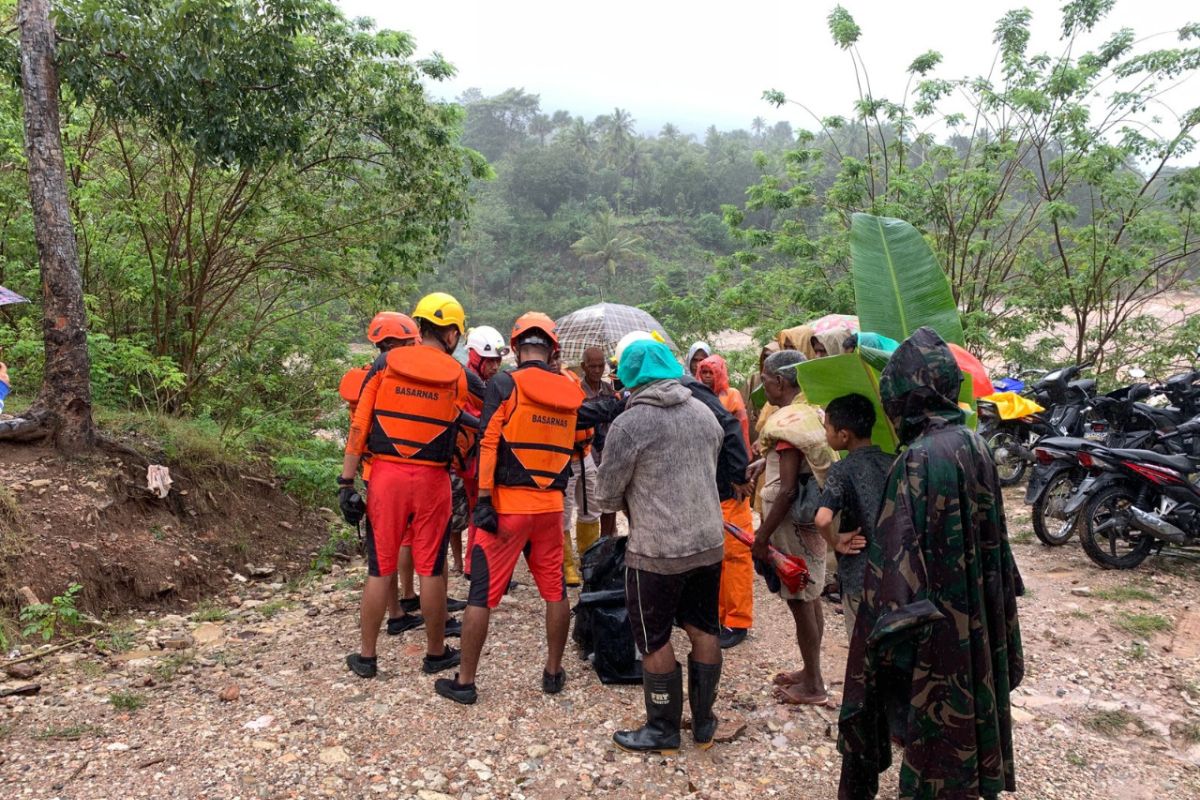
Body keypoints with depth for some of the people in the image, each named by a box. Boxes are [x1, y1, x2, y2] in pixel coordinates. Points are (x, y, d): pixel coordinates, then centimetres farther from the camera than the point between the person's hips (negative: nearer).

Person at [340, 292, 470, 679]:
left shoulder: (386, 363, 1)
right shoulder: (457, 375, 0)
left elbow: (359, 425, -2)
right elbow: (462, 438, 4)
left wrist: (347, 480, 0)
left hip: (386, 474, 1)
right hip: (432, 479, -1)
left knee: (380, 568, 9)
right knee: (431, 570, 10)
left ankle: (366, 656, 19)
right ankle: (436, 653, 23)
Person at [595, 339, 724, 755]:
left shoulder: (628, 424, -13)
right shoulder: (705, 412, 5)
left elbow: (606, 495, -6)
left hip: (657, 550, -6)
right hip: (709, 541, 6)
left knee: (655, 639, 9)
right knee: (704, 630, 17)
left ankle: (663, 730, 22)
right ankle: (703, 724, 30)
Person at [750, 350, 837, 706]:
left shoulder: (789, 422, -22)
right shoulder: (812, 412, 6)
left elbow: (787, 490, -24)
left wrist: (763, 535, -18)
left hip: (793, 522, -9)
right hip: (811, 517, 9)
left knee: (800, 602, 3)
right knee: (810, 599, 18)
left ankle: (812, 686, 15)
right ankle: (811, 671, 32)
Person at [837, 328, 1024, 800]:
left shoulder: (919, 459, -24)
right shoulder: (973, 446, 1)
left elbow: (900, 556, -25)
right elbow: (993, 538, 11)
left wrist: (889, 634, -20)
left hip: (934, 632, -8)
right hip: (978, 625, 8)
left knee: (930, 728, 8)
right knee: (971, 710, 23)